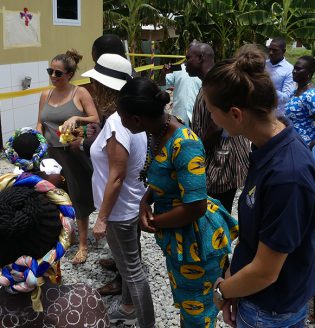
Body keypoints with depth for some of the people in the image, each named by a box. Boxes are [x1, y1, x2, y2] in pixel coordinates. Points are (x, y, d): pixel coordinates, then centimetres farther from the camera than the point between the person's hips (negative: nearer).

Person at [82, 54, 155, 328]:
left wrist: (102, 218, -18)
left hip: (120, 209, -10)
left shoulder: (116, 122, -27)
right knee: (128, 262, 26)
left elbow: (116, 176, -26)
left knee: (131, 269, 7)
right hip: (130, 202, 10)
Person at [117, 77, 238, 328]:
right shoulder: (158, 131, -5)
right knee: (184, 302, 30)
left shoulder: (184, 144, -32)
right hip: (176, 237, 8)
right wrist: (146, 201, -10)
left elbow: (195, 207, -33)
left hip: (195, 241, -8)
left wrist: (154, 222, -18)